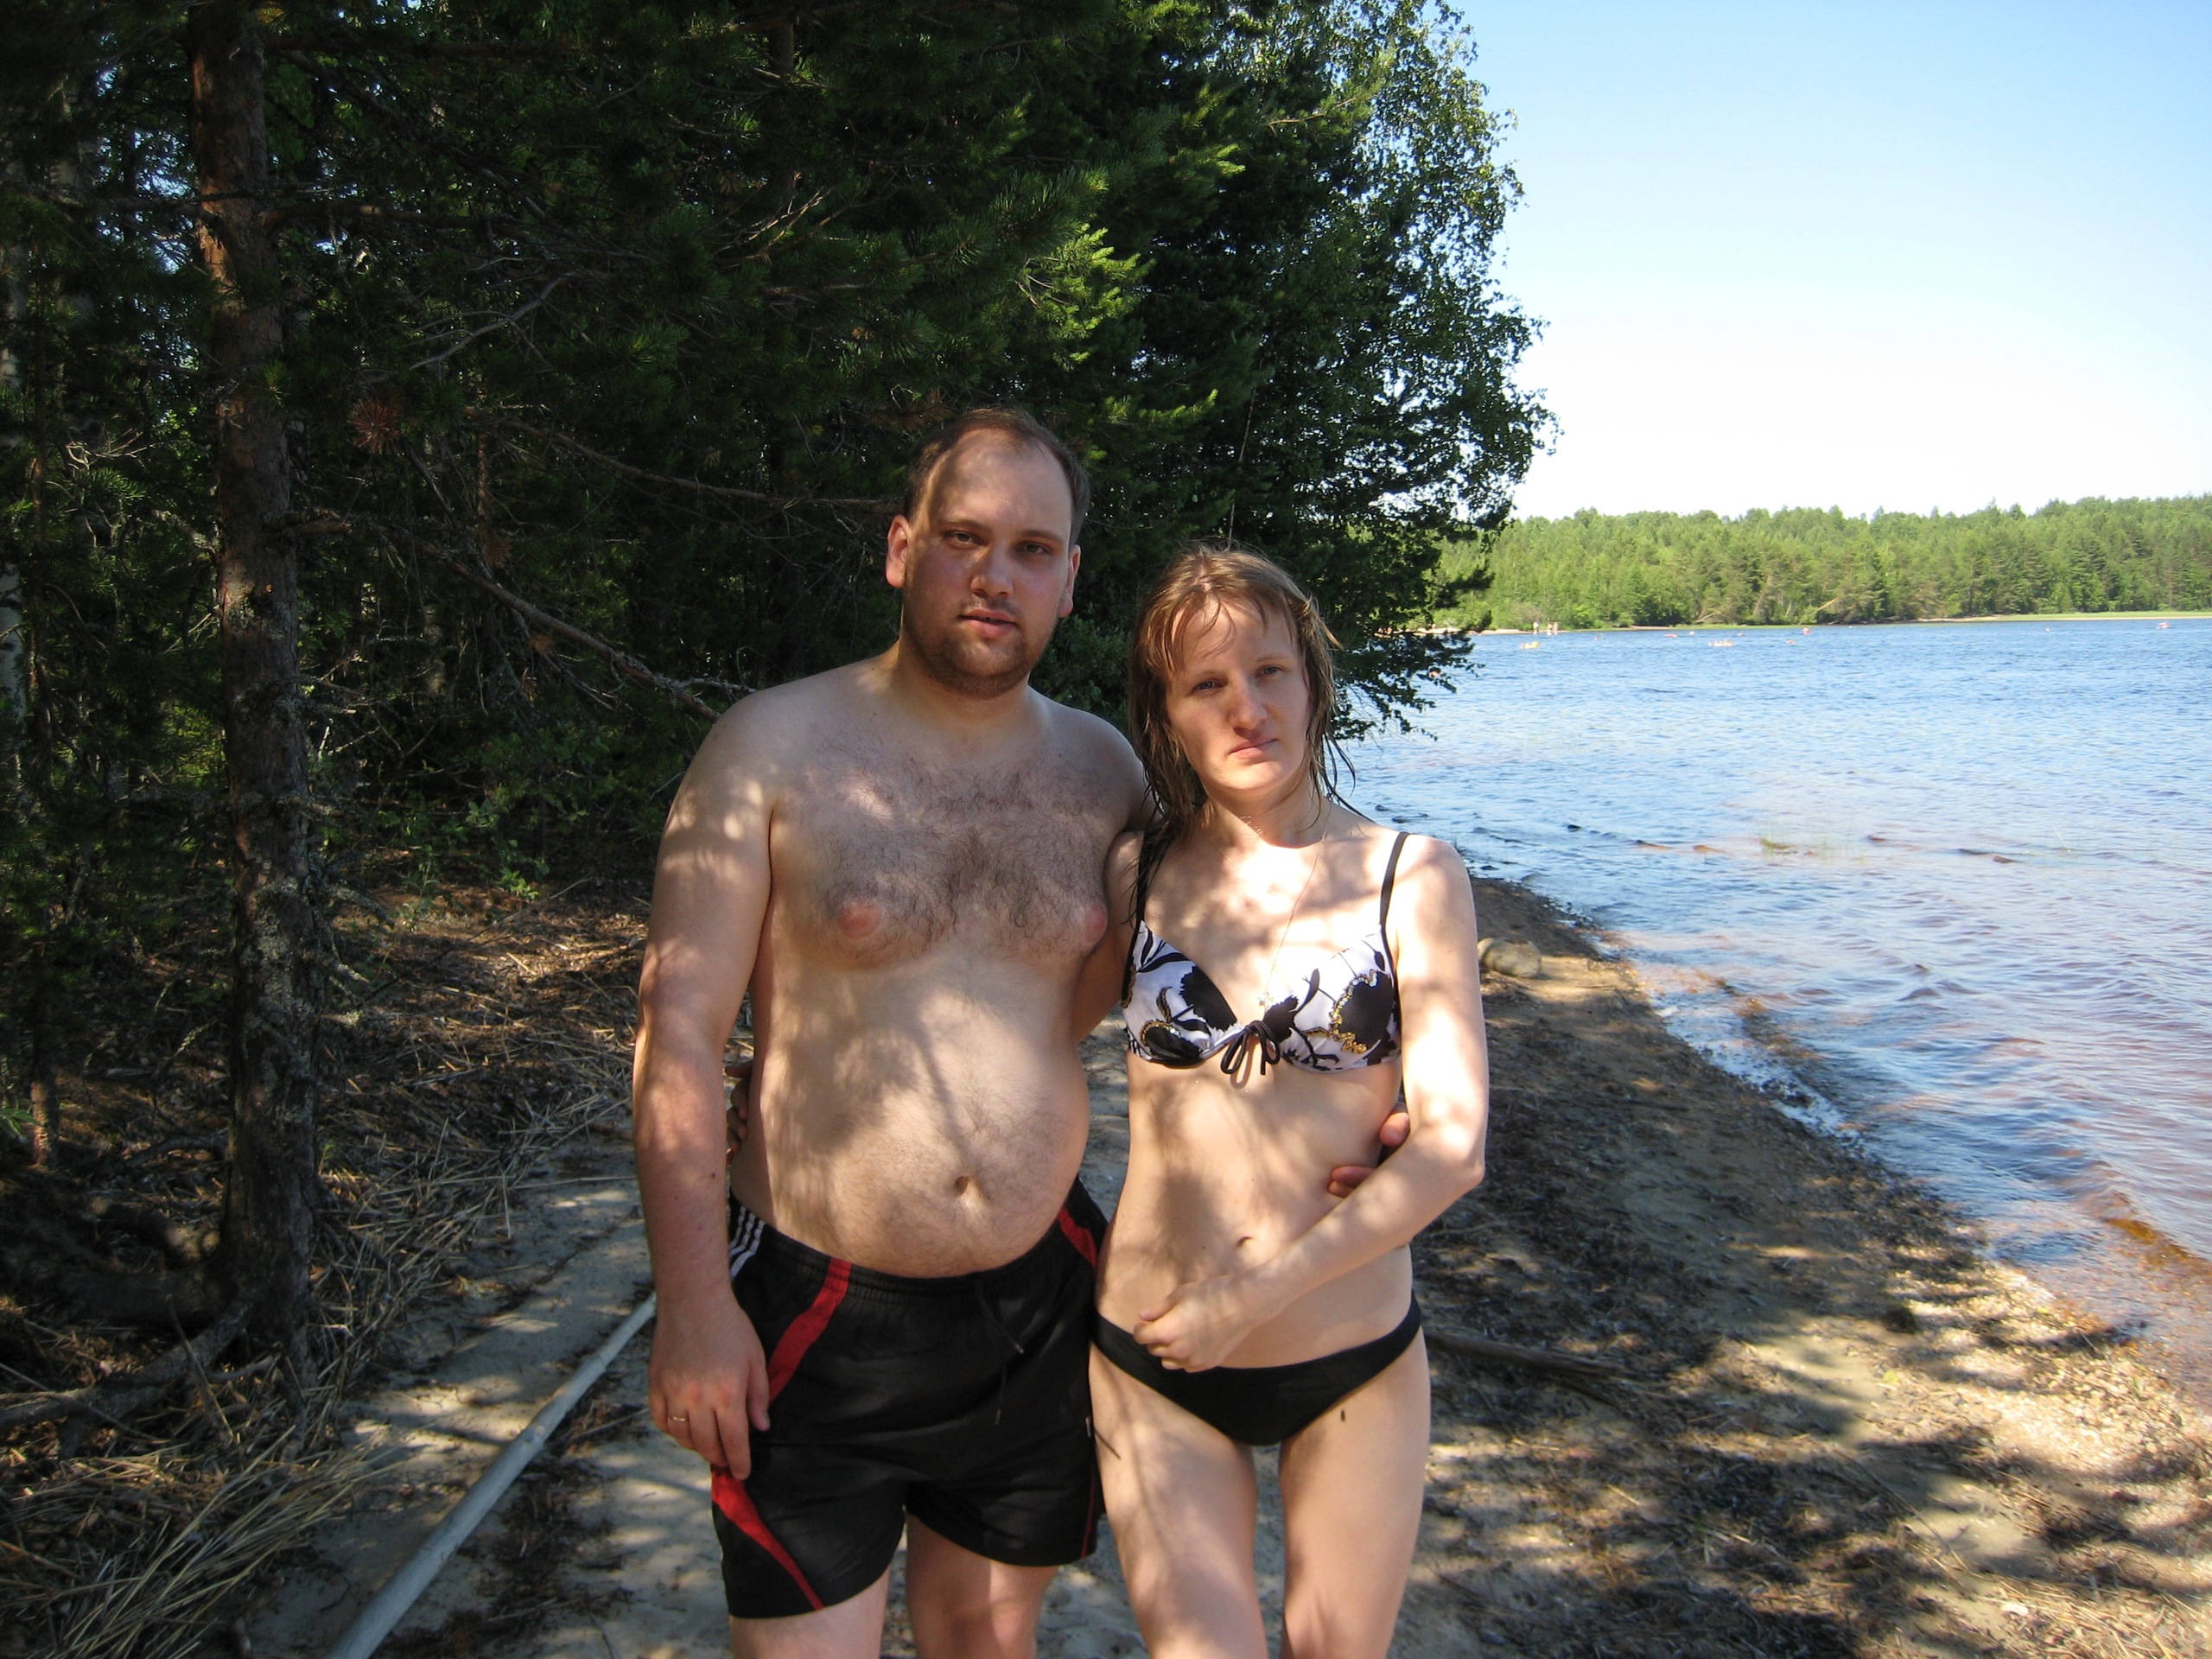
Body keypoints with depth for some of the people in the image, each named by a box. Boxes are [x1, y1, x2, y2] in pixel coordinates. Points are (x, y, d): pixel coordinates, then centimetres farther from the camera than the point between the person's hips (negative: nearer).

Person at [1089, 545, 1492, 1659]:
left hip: (1356, 1360, 0)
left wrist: (1258, 1295, -15)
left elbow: (1452, 1146, -11)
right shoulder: (1132, 878, -2)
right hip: (1158, 1363, 0)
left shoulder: (1409, 878, -6)